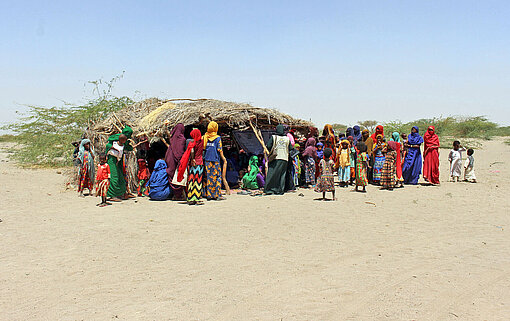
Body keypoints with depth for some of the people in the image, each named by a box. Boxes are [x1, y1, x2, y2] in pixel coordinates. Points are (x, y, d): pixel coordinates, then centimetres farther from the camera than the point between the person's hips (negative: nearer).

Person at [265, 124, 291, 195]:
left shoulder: (273, 137, -2)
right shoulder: (287, 139, 5)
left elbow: (268, 146, -5)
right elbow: (290, 149, 8)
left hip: (275, 158, -2)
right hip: (284, 159, 2)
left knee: (271, 173, 2)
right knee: (282, 175, 7)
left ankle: (269, 189, -2)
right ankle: (280, 190, 6)